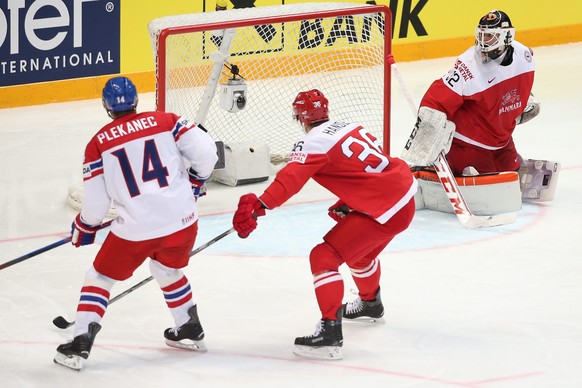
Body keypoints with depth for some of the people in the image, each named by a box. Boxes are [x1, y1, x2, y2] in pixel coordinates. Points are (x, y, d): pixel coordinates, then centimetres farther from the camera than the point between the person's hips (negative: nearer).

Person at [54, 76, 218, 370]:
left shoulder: (98, 144, 0)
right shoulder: (165, 121, 3)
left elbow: (95, 204, 1)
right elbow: (206, 152, -4)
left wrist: (83, 230, 21)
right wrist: (196, 181, 16)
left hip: (136, 230, -3)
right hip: (182, 221, 3)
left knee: (99, 278, 15)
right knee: (168, 271, 32)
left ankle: (80, 344, 5)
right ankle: (190, 332, 41)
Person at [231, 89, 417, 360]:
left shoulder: (313, 143, -12)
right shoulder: (350, 128, 13)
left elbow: (290, 180, -28)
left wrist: (257, 206, -39)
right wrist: (346, 205, 22)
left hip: (385, 211, -9)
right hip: (405, 195, 9)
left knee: (324, 257, -10)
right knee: (359, 248, 35)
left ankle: (330, 332, -18)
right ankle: (370, 304, 59)